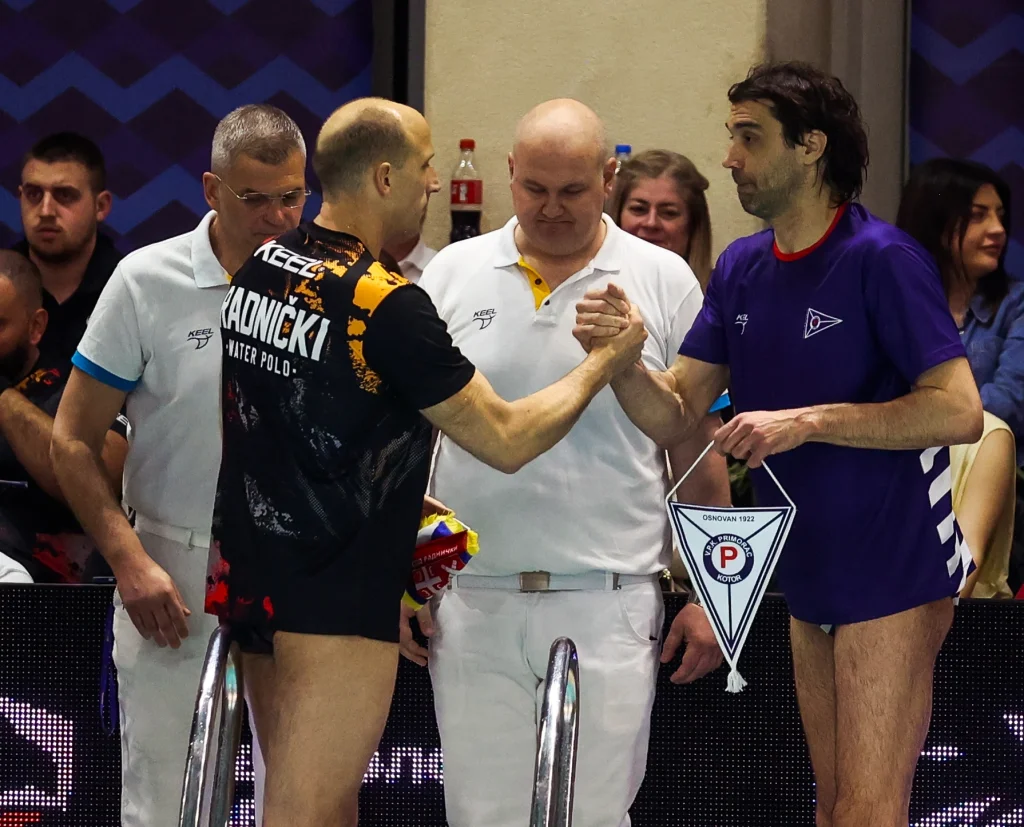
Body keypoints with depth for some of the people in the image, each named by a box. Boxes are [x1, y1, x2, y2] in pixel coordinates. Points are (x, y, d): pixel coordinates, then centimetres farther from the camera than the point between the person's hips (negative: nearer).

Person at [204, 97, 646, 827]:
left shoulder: (259, 272, 6)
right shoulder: (387, 305, -18)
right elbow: (506, 440, -14)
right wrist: (605, 362, -1)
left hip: (254, 571, 8)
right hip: (338, 600, -8)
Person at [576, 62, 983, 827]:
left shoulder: (883, 261, -14)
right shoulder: (743, 269, 9)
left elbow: (960, 411, -21)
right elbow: (674, 414, 6)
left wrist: (806, 422, -24)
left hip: (892, 571, -8)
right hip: (810, 578, 8)